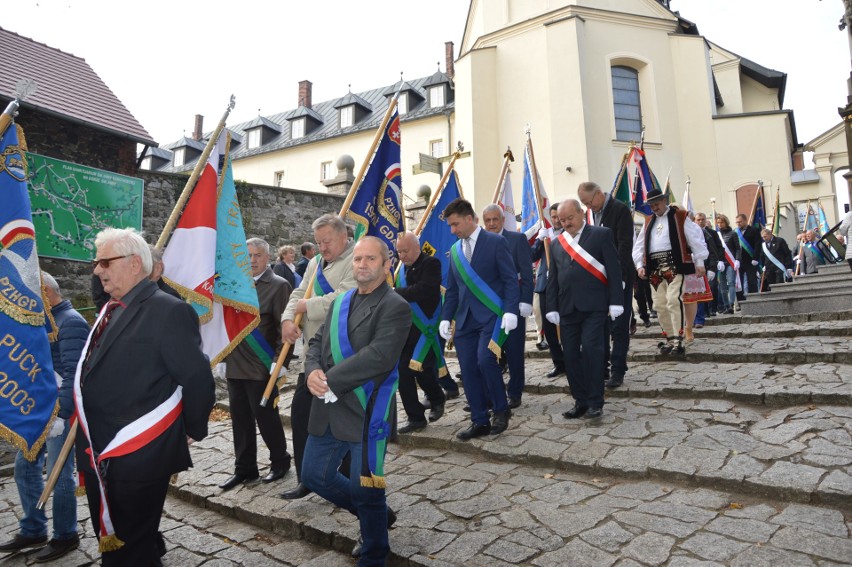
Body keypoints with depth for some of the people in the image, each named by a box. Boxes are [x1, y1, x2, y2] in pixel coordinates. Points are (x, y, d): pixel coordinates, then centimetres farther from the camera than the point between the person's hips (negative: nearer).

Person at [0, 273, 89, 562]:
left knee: (59, 474, 1)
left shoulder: (70, 322, -15)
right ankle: (33, 530, 32)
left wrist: (59, 414, -24)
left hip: (60, 411, -9)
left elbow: (73, 374, -21)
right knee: (24, 467, 16)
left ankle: (65, 537, 17)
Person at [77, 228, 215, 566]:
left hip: (138, 458, -8)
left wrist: (192, 431, -7)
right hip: (99, 456, 9)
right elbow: (95, 376, 15)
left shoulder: (168, 311, -18)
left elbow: (197, 378, -18)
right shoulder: (111, 310, 10)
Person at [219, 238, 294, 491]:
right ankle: (244, 468, 29)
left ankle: (280, 461, 25)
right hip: (235, 364, 6)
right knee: (240, 418, 14)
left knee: (266, 416, 4)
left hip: (261, 366, -6)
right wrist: (224, 355, 13)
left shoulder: (279, 285, -7)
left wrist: (279, 362, -17)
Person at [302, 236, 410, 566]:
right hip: (329, 410, 8)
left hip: (366, 413, -8)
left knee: (365, 489, 6)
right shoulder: (341, 301, 12)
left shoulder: (395, 307, -12)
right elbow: (317, 342, 11)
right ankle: (376, 515, 42)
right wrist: (313, 371, -11)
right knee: (315, 476, 20)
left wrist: (330, 380, -21)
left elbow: (379, 356, -24)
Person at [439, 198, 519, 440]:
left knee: (485, 359, -20)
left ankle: (501, 409, 5)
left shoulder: (496, 242, -3)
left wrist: (510, 311, -16)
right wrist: (446, 317, 8)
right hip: (465, 318, 6)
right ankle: (479, 422, 17)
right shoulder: (455, 250, 14)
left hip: (491, 315, -6)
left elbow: (510, 280, -6)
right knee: (468, 370, 3)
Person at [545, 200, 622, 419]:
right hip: (567, 308, 5)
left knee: (591, 349, -12)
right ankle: (580, 401, 15)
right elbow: (552, 279, 14)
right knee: (570, 355, 3)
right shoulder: (556, 243, 16)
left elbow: (613, 269, -2)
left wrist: (615, 302, -10)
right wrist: (552, 308, 6)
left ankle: (595, 402, 3)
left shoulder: (601, 234, 3)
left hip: (594, 306, -4)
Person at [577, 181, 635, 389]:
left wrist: (619, 277, -21)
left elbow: (625, 245, -15)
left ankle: (618, 371, 9)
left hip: (618, 277, -6)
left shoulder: (620, 209, -9)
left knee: (619, 326, 0)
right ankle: (601, 369, 18)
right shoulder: (592, 213, 10)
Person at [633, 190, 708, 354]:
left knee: (674, 301, -17)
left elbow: (695, 238, 0)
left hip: (674, 264, -6)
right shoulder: (648, 222, 19)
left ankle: (678, 339, -14)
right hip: (655, 268, 6)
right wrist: (639, 265, 5)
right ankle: (669, 337, 17)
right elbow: (639, 245, 17)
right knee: (660, 305, 5)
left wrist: (699, 262, -5)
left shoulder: (680, 217, 4)